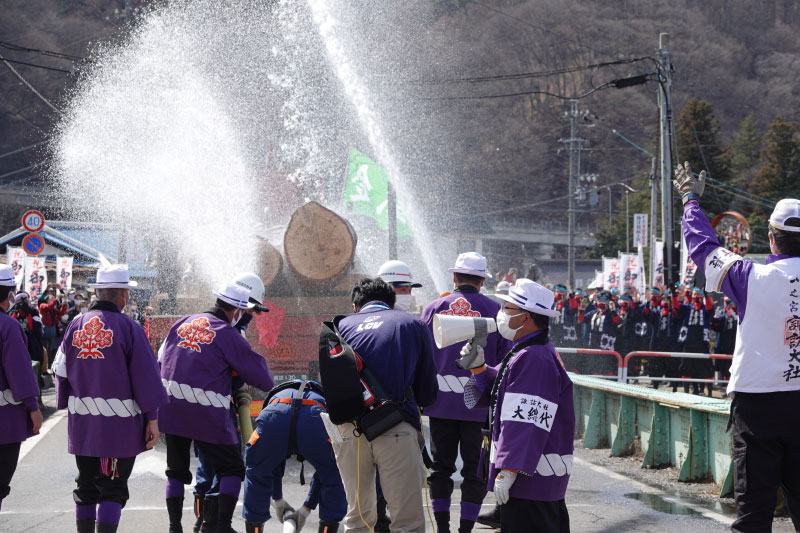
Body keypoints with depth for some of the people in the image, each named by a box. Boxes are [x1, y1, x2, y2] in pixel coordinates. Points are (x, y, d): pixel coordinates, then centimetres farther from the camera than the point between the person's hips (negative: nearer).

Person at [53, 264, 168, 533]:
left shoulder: (75, 326, 6)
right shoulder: (128, 327, -10)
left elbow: (61, 372, 11)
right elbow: (146, 376, -10)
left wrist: (67, 406, 22)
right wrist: (152, 417, -6)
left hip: (82, 422, 5)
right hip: (119, 424, -5)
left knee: (86, 487, 15)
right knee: (113, 490, 0)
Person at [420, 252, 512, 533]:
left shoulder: (434, 308, 2)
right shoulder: (494, 310, -2)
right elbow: (504, 359, 0)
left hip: (441, 402, 2)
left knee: (441, 466, 11)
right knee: (475, 468, 6)